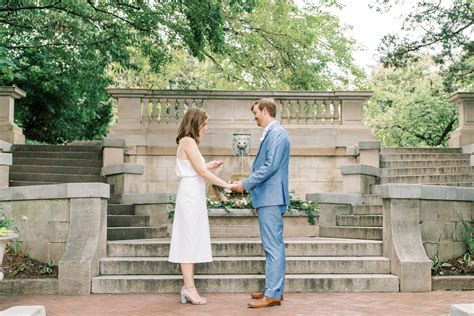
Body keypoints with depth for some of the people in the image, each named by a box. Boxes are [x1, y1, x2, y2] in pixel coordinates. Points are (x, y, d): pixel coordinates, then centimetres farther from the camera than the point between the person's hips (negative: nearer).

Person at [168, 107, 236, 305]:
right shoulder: (188, 141, -11)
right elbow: (201, 172, -16)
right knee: (189, 238, -7)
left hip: (194, 195, 9)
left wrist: (208, 166, 13)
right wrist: (226, 185, -13)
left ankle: (188, 287, 10)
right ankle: (189, 287, -3)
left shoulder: (189, 142, 18)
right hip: (190, 194, -9)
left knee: (191, 240, 8)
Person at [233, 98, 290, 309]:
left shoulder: (276, 133, -13)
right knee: (274, 246, 14)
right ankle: (275, 289, 22)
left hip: (271, 199, -10)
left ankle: (272, 294, -4)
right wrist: (250, 186, 21)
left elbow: (270, 166, -20)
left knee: (273, 246, -8)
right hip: (269, 198, 10)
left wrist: (246, 184, -14)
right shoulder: (271, 133, 18)